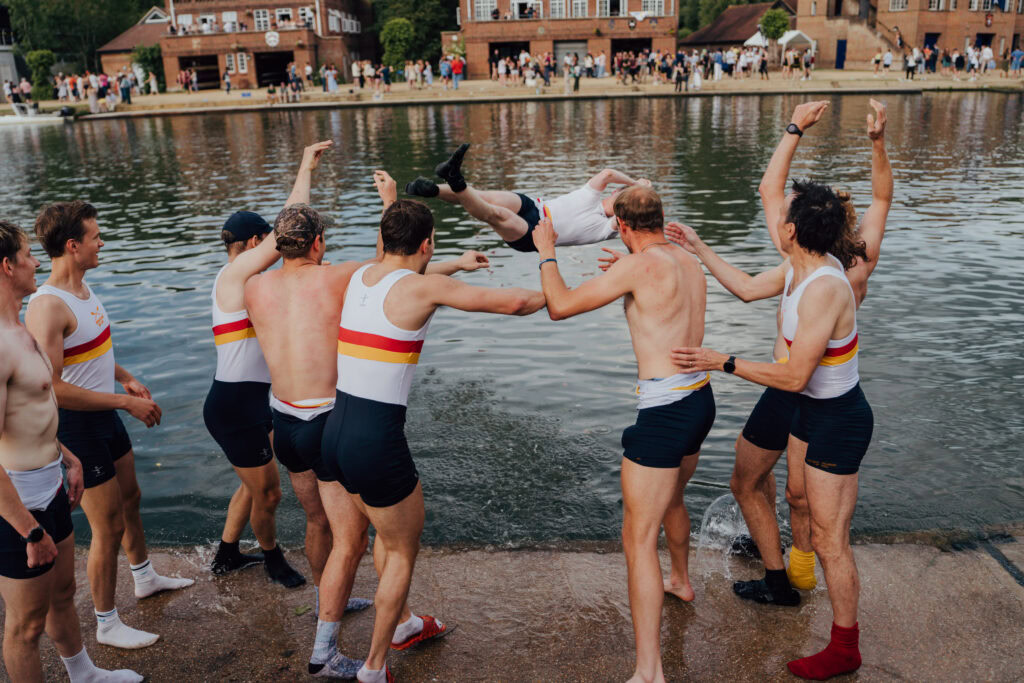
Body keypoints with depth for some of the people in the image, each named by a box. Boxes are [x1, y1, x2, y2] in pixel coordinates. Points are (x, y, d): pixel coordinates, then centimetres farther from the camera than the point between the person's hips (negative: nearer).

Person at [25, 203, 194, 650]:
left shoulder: (82, 287, 4)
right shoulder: (47, 307, -27)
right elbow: (52, 387, -31)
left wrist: (126, 379, 7)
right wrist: (127, 403, -26)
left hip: (105, 414, 10)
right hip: (77, 425, -10)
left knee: (130, 500, 25)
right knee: (108, 527, 1)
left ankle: (145, 578, 47)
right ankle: (106, 624, 20)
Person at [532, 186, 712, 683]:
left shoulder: (638, 266, -15)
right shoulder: (691, 264, 8)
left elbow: (559, 307, -11)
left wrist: (546, 251, 3)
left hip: (663, 411, -9)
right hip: (700, 399, 9)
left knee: (639, 539, -3)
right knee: (671, 501, 33)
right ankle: (682, 582, 58)